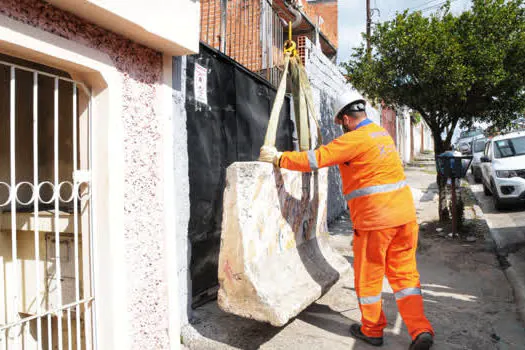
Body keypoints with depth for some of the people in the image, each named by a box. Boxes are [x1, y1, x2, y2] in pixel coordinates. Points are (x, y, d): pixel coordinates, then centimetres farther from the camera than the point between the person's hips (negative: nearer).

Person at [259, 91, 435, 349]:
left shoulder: (354, 139, -12)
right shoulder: (382, 133, 15)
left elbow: (314, 160, -15)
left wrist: (278, 158, -5)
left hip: (375, 220, -8)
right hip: (404, 213, 8)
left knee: (368, 276, 10)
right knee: (404, 273, 14)